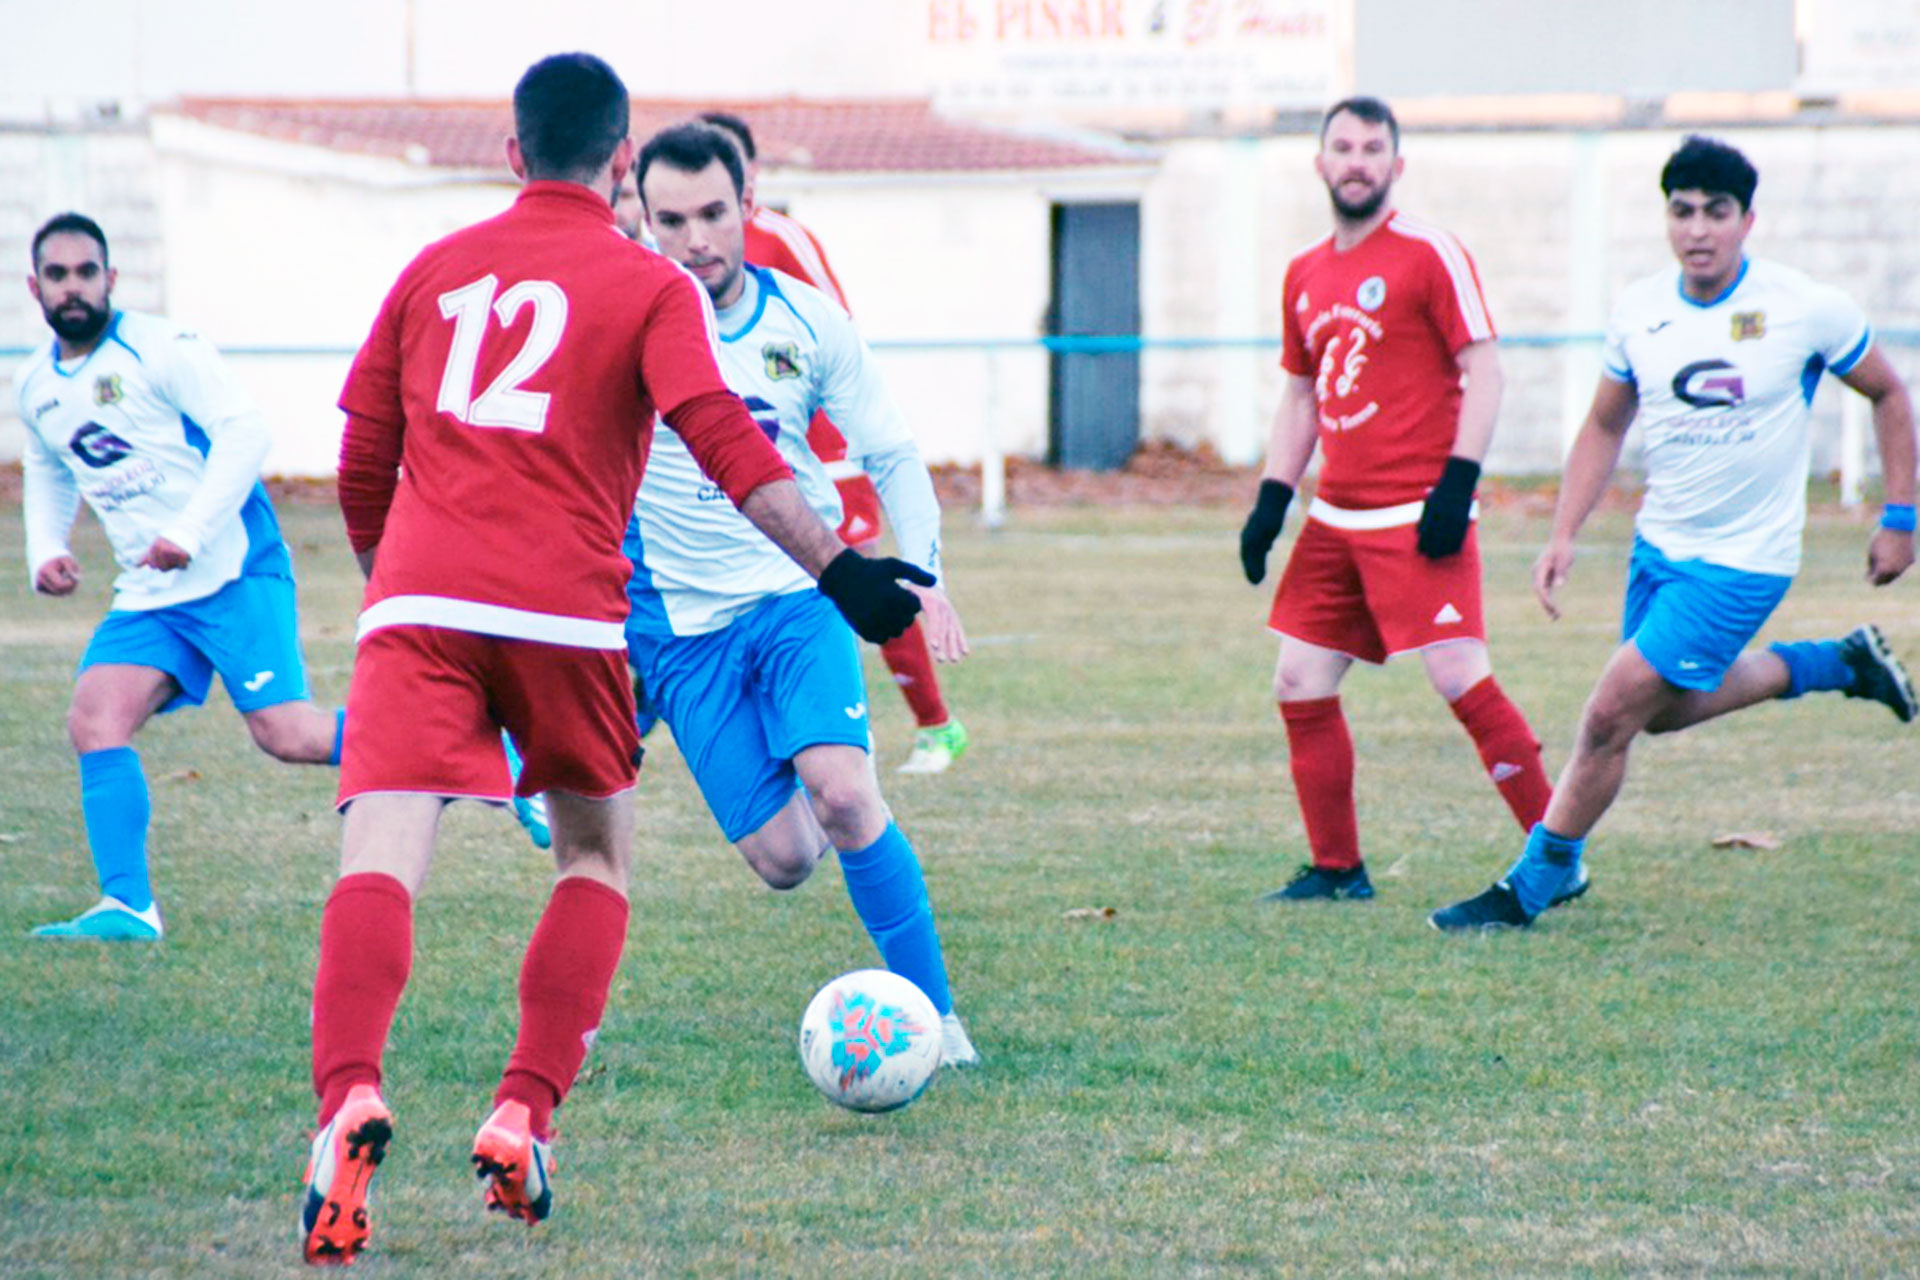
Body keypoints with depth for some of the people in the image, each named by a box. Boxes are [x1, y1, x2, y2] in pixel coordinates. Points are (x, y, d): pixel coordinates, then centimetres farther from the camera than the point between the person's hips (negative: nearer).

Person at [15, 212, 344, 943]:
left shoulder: (161, 351, -11)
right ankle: (128, 906, -9)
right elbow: (48, 473, 29)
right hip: (148, 596, 7)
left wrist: (189, 532, -23)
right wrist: (45, 550, 10)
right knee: (93, 719, -12)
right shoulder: (34, 388, 11)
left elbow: (245, 431, -17)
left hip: (234, 573, -7)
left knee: (286, 734, -13)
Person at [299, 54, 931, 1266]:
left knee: (380, 860, -11)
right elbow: (725, 442, -8)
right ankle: (525, 1118, 5)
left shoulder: (434, 271, 19)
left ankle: (349, 1097, -37)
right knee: (597, 857, 19)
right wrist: (838, 565, -9)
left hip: (418, 607, 2)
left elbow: (364, 462, 23)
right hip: (564, 616, -2)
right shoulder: (651, 287, 7)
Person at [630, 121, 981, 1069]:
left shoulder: (806, 324, -2)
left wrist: (923, 575, -8)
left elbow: (892, 457, 6)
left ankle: (932, 1015, -12)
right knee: (783, 860, -7)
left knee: (843, 796, -25)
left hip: (800, 597, 0)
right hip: (683, 624, 0)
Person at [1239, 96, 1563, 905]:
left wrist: (1457, 483, -17)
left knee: (1459, 678, -16)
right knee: (1301, 685, 5)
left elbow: (1482, 373, -9)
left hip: (1417, 516, -7)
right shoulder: (1306, 275, 14)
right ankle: (1337, 869, 16)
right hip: (1336, 518, 7)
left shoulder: (1429, 254, -6)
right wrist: (1271, 502, 14)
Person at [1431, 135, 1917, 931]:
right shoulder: (1640, 311, -3)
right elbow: (1605, 426, 11)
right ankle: (1837, 664, 37)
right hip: (1659, 543, 6)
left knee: (1611, 716, -11)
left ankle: (1536, 884, 4)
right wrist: (1563, 535, 1)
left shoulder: (1808, 310, -15)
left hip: (1744, 558, -6)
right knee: (1664, 709, 20)